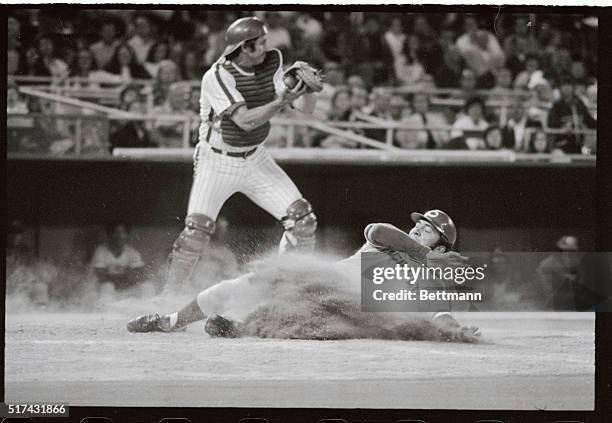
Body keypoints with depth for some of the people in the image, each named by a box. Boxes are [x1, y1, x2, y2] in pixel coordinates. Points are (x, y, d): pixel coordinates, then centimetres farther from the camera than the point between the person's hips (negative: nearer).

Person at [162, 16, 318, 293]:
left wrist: (307, 88, -32)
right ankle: (169, 294, -3)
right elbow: (245, 121, -31)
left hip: (255, 159, 5)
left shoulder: (272, 64, -7)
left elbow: (306, 107, -10)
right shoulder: (217, 77, -23)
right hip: (216, 163, -5)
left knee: (302, 220, -6)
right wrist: (282, 102, -43)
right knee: (197, 230, -19)